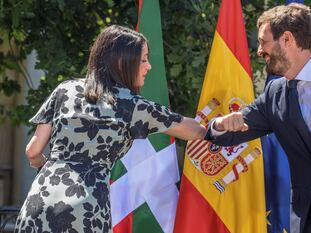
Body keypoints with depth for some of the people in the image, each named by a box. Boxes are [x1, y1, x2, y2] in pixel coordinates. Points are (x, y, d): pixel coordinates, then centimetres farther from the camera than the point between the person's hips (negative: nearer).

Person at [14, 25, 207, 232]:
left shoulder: (65, 90, 13)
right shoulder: (133, 106, 6)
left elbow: (33, 151, 15)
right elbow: (198, 131, 12)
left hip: (38, 210, 3)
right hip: (87, 215, -3)